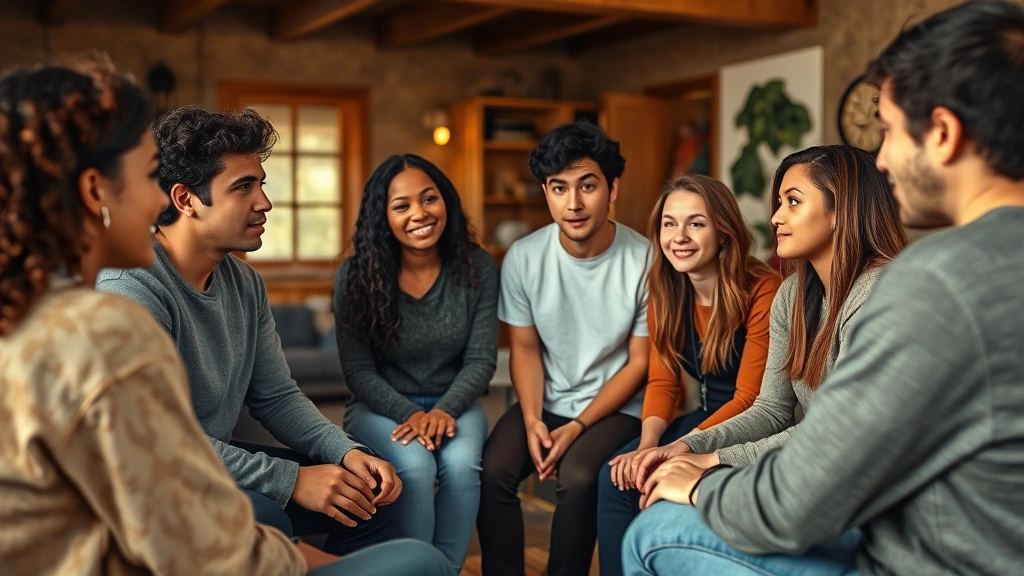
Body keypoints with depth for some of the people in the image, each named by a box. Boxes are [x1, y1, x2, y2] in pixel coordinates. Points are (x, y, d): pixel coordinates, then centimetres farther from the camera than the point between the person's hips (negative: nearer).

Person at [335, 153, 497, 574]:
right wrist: (409, 413, -22)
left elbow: (481, 359, -5)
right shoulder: (356, 275, -10)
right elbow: (358, 369, -8)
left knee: (461, 464, -30)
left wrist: (444, 410, -22)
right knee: (415, 466, -31)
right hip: (381, 407, -1)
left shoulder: (477, 268, -6)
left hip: (453, 403, 1)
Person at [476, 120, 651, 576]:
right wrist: (532, 420, -14)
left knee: (577, 478, -29)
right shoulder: (523, 258, -7)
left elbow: (640, 362, -7)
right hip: (546, 402, 3)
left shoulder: (644, 261, -14)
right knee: (492, 472, -21)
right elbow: (525, 349, 2)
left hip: (615, 407, -2)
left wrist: (578, 426, -15)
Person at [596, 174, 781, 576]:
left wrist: (674, 451, -25)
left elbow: (748, 400, -18)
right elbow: (662, 381, 2)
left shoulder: (762, 291, -20)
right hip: (707, 418, 6)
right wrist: (647, 445, -17)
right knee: (617, 478, -15)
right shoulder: (664, 290, 0)